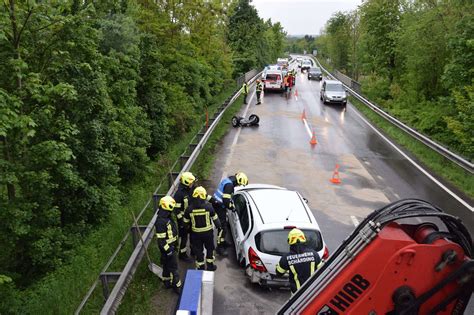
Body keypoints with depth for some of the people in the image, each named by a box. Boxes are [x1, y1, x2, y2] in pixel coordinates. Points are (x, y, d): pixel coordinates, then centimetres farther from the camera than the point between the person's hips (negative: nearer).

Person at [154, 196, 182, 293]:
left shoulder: (167, 218, 5)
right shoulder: (160, 221, -27)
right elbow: (161, 239, -26)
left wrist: (175, 245, 24)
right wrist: (168, 250, -23)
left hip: (171, 246, 10)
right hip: (167, 247, -10)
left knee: (167, 265, 21)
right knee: (173, 267, 0)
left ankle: (167, 282, 35)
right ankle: (177, 286, 11)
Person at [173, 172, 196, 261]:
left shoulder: (191, 189, -2)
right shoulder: (179, 193, -25)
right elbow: (176, 209, -22)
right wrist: (181, 221, -20)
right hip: (183, 218, -8)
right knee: (184, 236, 5)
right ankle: (182, 254, 22)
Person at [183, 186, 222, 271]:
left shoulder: (189, 208, -13)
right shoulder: (208, 207, -16)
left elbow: (186, 221, -1)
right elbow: (215, 218, -5)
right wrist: (218, 226, 13)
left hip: (196, 233, 1)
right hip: (208, 232, 0)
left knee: (198, 250, 15)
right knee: (210, 248, 20)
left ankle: (201, 267, 24)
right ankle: (210, 265, 30)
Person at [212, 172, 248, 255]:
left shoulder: (229, 180, 7)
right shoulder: (229, 185, -25)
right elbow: (226, 201, -28)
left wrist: (231, 203, 11)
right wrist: (232, 207, -12)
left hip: (218, 203, 11)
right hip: (219, 206, -11)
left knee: (224, 224, 21)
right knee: (223, 227, -7)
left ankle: (222, 242, 35)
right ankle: (220, 247, -1)